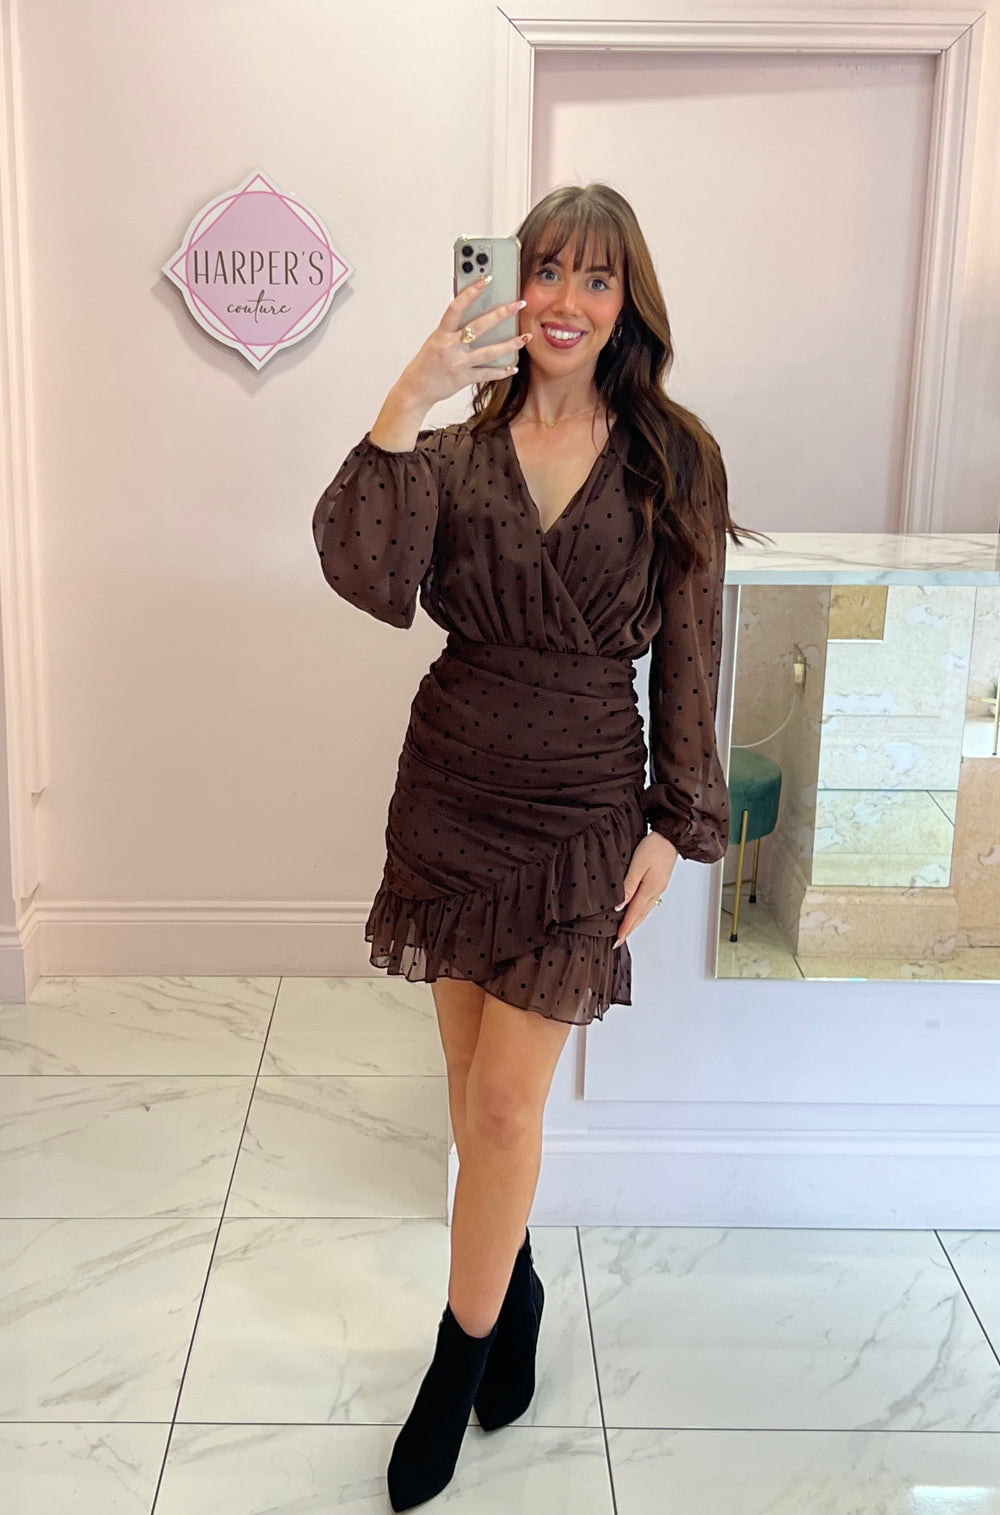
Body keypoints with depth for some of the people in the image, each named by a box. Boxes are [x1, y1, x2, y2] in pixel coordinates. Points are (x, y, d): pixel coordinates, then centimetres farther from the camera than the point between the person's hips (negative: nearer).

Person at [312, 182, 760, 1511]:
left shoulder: (675, 459, -2)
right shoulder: (455, 450, 1)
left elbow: (691, 657, 0)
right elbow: (368, 578, -18)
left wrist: (676, 822, -3)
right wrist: (412, 396, -25)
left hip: (584, 814, -2)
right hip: (452, 799, 3)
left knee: (504, 1102, 0)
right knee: (477, 1084, 15)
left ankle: (457, 1368, 22)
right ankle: (513, 1286, 41)